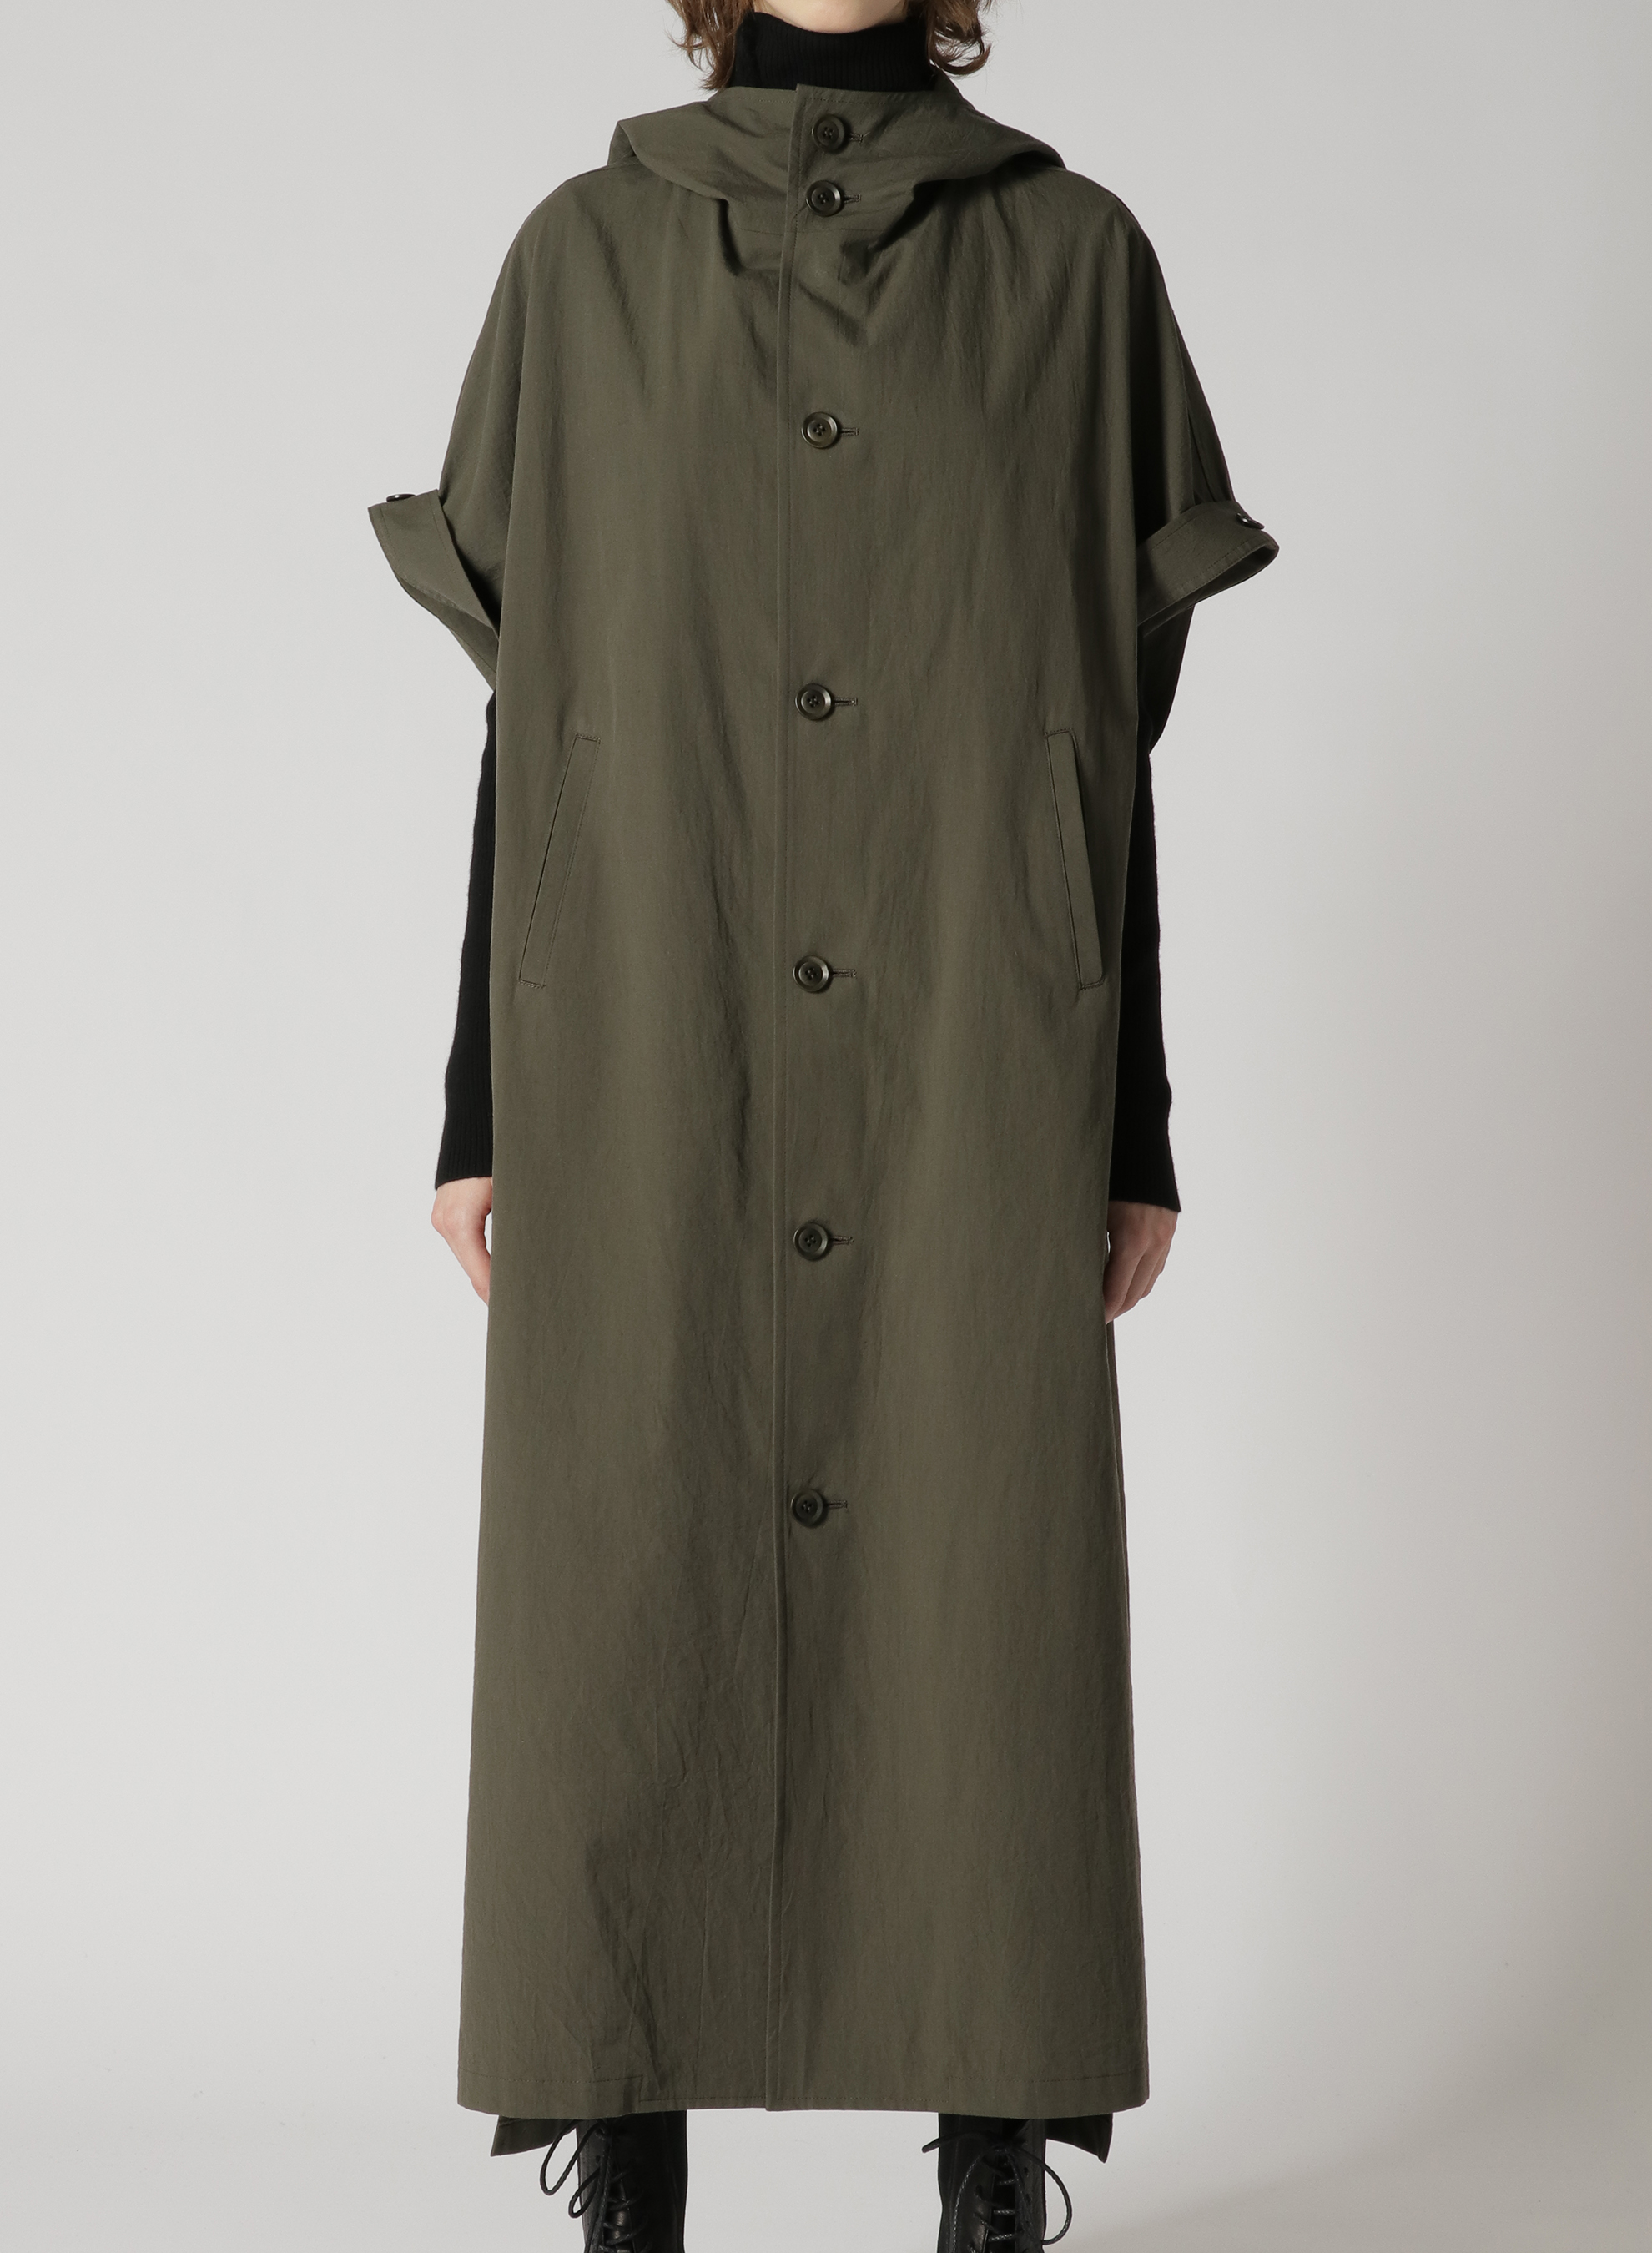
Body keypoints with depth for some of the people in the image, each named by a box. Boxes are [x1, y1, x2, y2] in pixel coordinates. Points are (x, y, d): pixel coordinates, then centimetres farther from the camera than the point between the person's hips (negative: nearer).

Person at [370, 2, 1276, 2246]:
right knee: (626, 1612, 1)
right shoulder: (587, 258, 9)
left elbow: (1111, 737, 7)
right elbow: (524, 714, 8)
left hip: (979, 1080, 0)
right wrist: (481, 1108, 4)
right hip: (645, 1070, 1)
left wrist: (1134, 1126, 5)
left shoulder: (1074, 259, 7)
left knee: (990, 1601, 1)